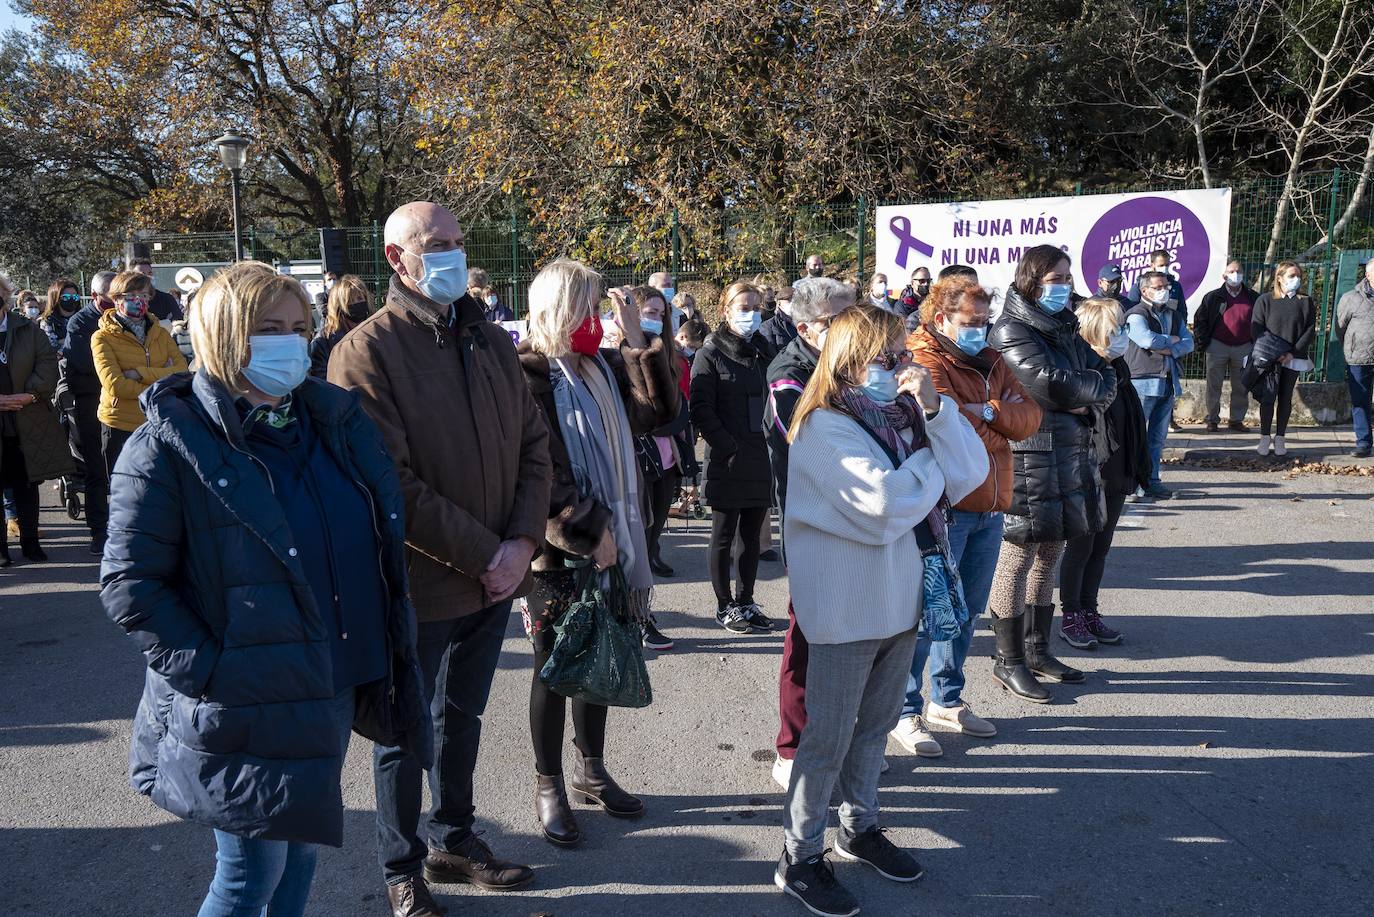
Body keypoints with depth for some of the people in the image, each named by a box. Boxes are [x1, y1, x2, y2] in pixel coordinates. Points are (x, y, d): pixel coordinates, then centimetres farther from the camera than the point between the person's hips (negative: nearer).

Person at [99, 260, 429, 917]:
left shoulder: (334, 420, 5)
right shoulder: (169, 445, -13)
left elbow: (378, 543, 14)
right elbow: (128, 586, -14)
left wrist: (382, 654, 6)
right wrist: (210, 671, -19)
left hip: (333, 688, 6)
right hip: (242, 709, -6)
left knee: (300, 845, 20)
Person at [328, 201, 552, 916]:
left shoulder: (492, 342, 6)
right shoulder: (367, 351, -15)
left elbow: (533, 445, 6)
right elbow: (389, 484, -21)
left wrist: (522, 542, -8)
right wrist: (484, 555, -19)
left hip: (494, 580, 6)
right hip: (418, 587, -6)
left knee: (462, 716, 23)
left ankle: (453, 840, 42)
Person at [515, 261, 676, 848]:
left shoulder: (602, 365, 8)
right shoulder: (527, 376, -15)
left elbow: (659, 412, 2)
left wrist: (642, 342, -4)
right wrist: (588, 531, -19)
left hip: (609, 541, 7)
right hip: (557, 552, -7)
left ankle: (591, 769, 35)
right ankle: (548, 787, 23)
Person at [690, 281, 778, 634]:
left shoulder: (766, 352, 12)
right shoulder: (711, 354, -4)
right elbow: (702, 410, -10)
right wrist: (730, 448, -16)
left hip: (762, 460, 5)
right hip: (728, 462, -5)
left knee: (752, 535, 12)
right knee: (724, 536, 4)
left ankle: (746, 601, 23)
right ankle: (725, 606, 15)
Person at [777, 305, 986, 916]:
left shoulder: (903, 413, 5)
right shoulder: (824, 427, -17)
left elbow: (971, 472, -4)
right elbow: (884, 505, -27)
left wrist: (935, 409, -17)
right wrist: (932, 463, -9)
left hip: (902, 596, 7)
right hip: (847, 607, -7)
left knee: (875, 724, 20)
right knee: (828, 736, 3)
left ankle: (859, 826, 38)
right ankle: (799, 858, 17)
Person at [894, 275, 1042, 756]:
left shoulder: (988, 360, 14)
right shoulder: (923, 361, -11)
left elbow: (1029, 414, 3)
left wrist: (987, 412, -14)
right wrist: (999, 431, -6)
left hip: (989, 507, 8)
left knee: (967, 608, 16)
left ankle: (947, 701, 31)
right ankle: (905, 711, 10)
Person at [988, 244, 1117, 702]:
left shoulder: (1065, 328, 15)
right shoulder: (1011, 330, -11)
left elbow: (1106, 378, 9)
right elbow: (1050, 383, -21)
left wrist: (1083, 396, -10)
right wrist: (1091, 385, -5)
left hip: (1070, 454, 8)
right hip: (1027, 457, -8)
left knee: (1049, 555, 15)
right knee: (1018, 560, -1)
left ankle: (1037, 649, 28)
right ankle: (1009, 661, 9)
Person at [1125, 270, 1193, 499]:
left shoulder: (1175, 315, 19)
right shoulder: (1137, 315, -5)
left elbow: (1188, 342, 9)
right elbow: (1148, 340, -21)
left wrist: (1169, 350, -10)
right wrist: (1172, 339, -3)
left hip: (1168, 383, 7)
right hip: (1143, 382, -7)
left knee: (1158, 437, 10)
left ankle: (1151, 481, 16)